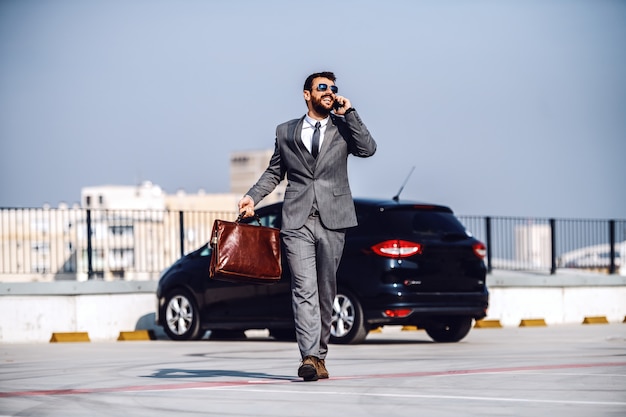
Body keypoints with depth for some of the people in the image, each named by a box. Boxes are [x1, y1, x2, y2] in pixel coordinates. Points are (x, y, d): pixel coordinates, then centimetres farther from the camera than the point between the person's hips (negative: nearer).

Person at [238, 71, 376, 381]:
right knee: (304, 288, -12)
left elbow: (368, 149, -5)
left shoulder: (343, 128, 12)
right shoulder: (286, 132, 14)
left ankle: (320, 353, 15)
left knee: (326, 289, 5)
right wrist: (252, 197, 4)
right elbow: (274, 172, 19)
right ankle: (310, 358, -20)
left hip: (332, 220, 1)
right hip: (297, 220, -1)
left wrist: (348, 113, -4)